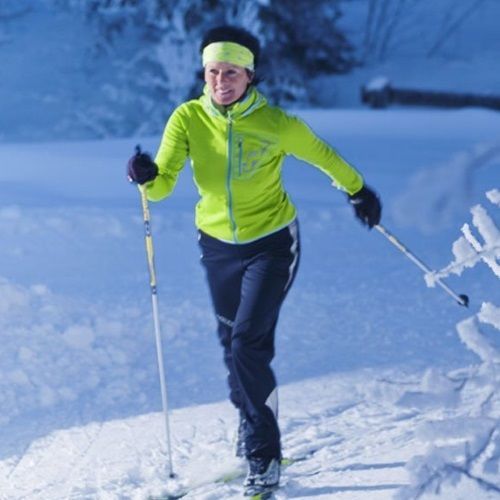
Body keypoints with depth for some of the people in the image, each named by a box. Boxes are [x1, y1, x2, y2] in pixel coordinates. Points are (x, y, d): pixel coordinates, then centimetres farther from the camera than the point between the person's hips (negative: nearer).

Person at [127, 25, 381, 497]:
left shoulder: (275, 123, -20)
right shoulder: (187, 118, -14)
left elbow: (323, 156, -2)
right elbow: (163, 184, -19)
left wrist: (358, 191, 13)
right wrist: (147, 176, -42)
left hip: (271, 244, -4)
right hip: (218, 246, 4)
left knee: (248, 344, -15)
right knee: (232, 342, 18)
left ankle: (264, 455, -3)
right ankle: (250, 422, 44)